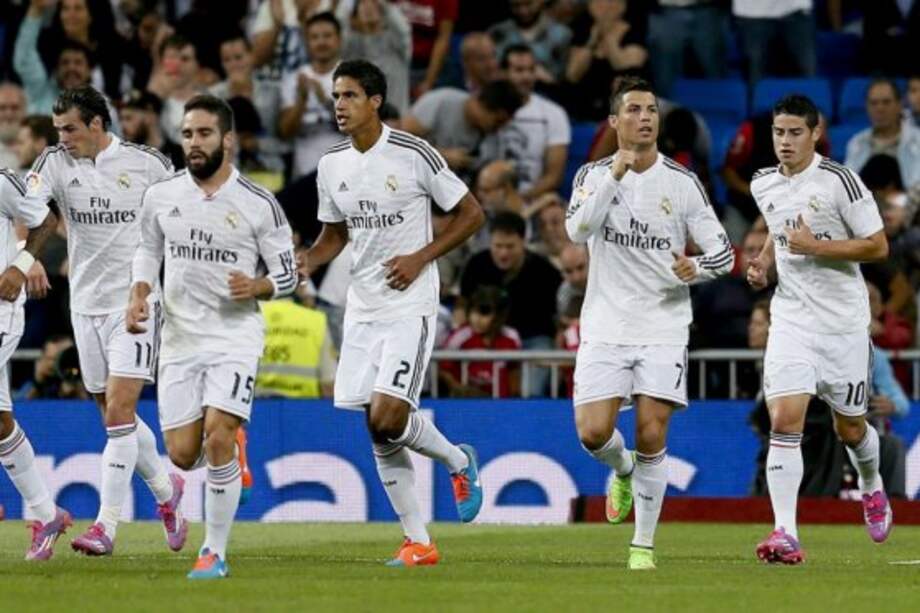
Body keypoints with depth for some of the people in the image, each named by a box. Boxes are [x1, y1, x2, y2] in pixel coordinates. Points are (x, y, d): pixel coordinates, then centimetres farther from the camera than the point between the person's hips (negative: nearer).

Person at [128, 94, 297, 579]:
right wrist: (138, 296, 3)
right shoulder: (160, 196, 2)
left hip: (236, 335, -3)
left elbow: (287, 275, 1)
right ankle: (230, 450, 39)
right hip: (179, 338, 4)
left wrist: (256, 287, -19)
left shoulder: (259, 205, -6)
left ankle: (215, 552, -8)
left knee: (217, 439, -20)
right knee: (183, 456, 1)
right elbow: (148, 248, 19)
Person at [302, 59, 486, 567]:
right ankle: (417, 542, 11)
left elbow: (471, 214, -4)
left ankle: (458, 461, 14)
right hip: (362, 309, 6)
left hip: (409, 306, -6)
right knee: (377, 431, 3)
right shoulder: (331, 164, 7)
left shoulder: (414, 154, -11)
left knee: (388, 418, -17)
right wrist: (305, 264, 0)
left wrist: (421, 257, -13)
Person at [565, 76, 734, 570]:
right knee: (593, 432, -11)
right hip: (605, 327, 1)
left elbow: (723, 252, 3)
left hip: (663, 329, -1)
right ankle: (623, 471, 24)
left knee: (651, 437, -8)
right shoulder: (594, 175, 3)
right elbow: (577, 228, -17)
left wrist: (696, 267, -18)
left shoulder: (683, 182, 1)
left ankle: (643, 544, 5)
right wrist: (615, 175, -24)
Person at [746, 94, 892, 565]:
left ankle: (871, 487, 45)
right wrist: (764, 263, 6)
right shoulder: (764, 185, 5)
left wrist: (815, 246, -20)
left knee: (850, 428, 10)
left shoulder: (839, 182, -12)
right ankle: (785, 535, -18)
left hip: (843, 322, -3)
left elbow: (878, 246, -11)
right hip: (790, 321, 3)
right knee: (783, 420, -15)